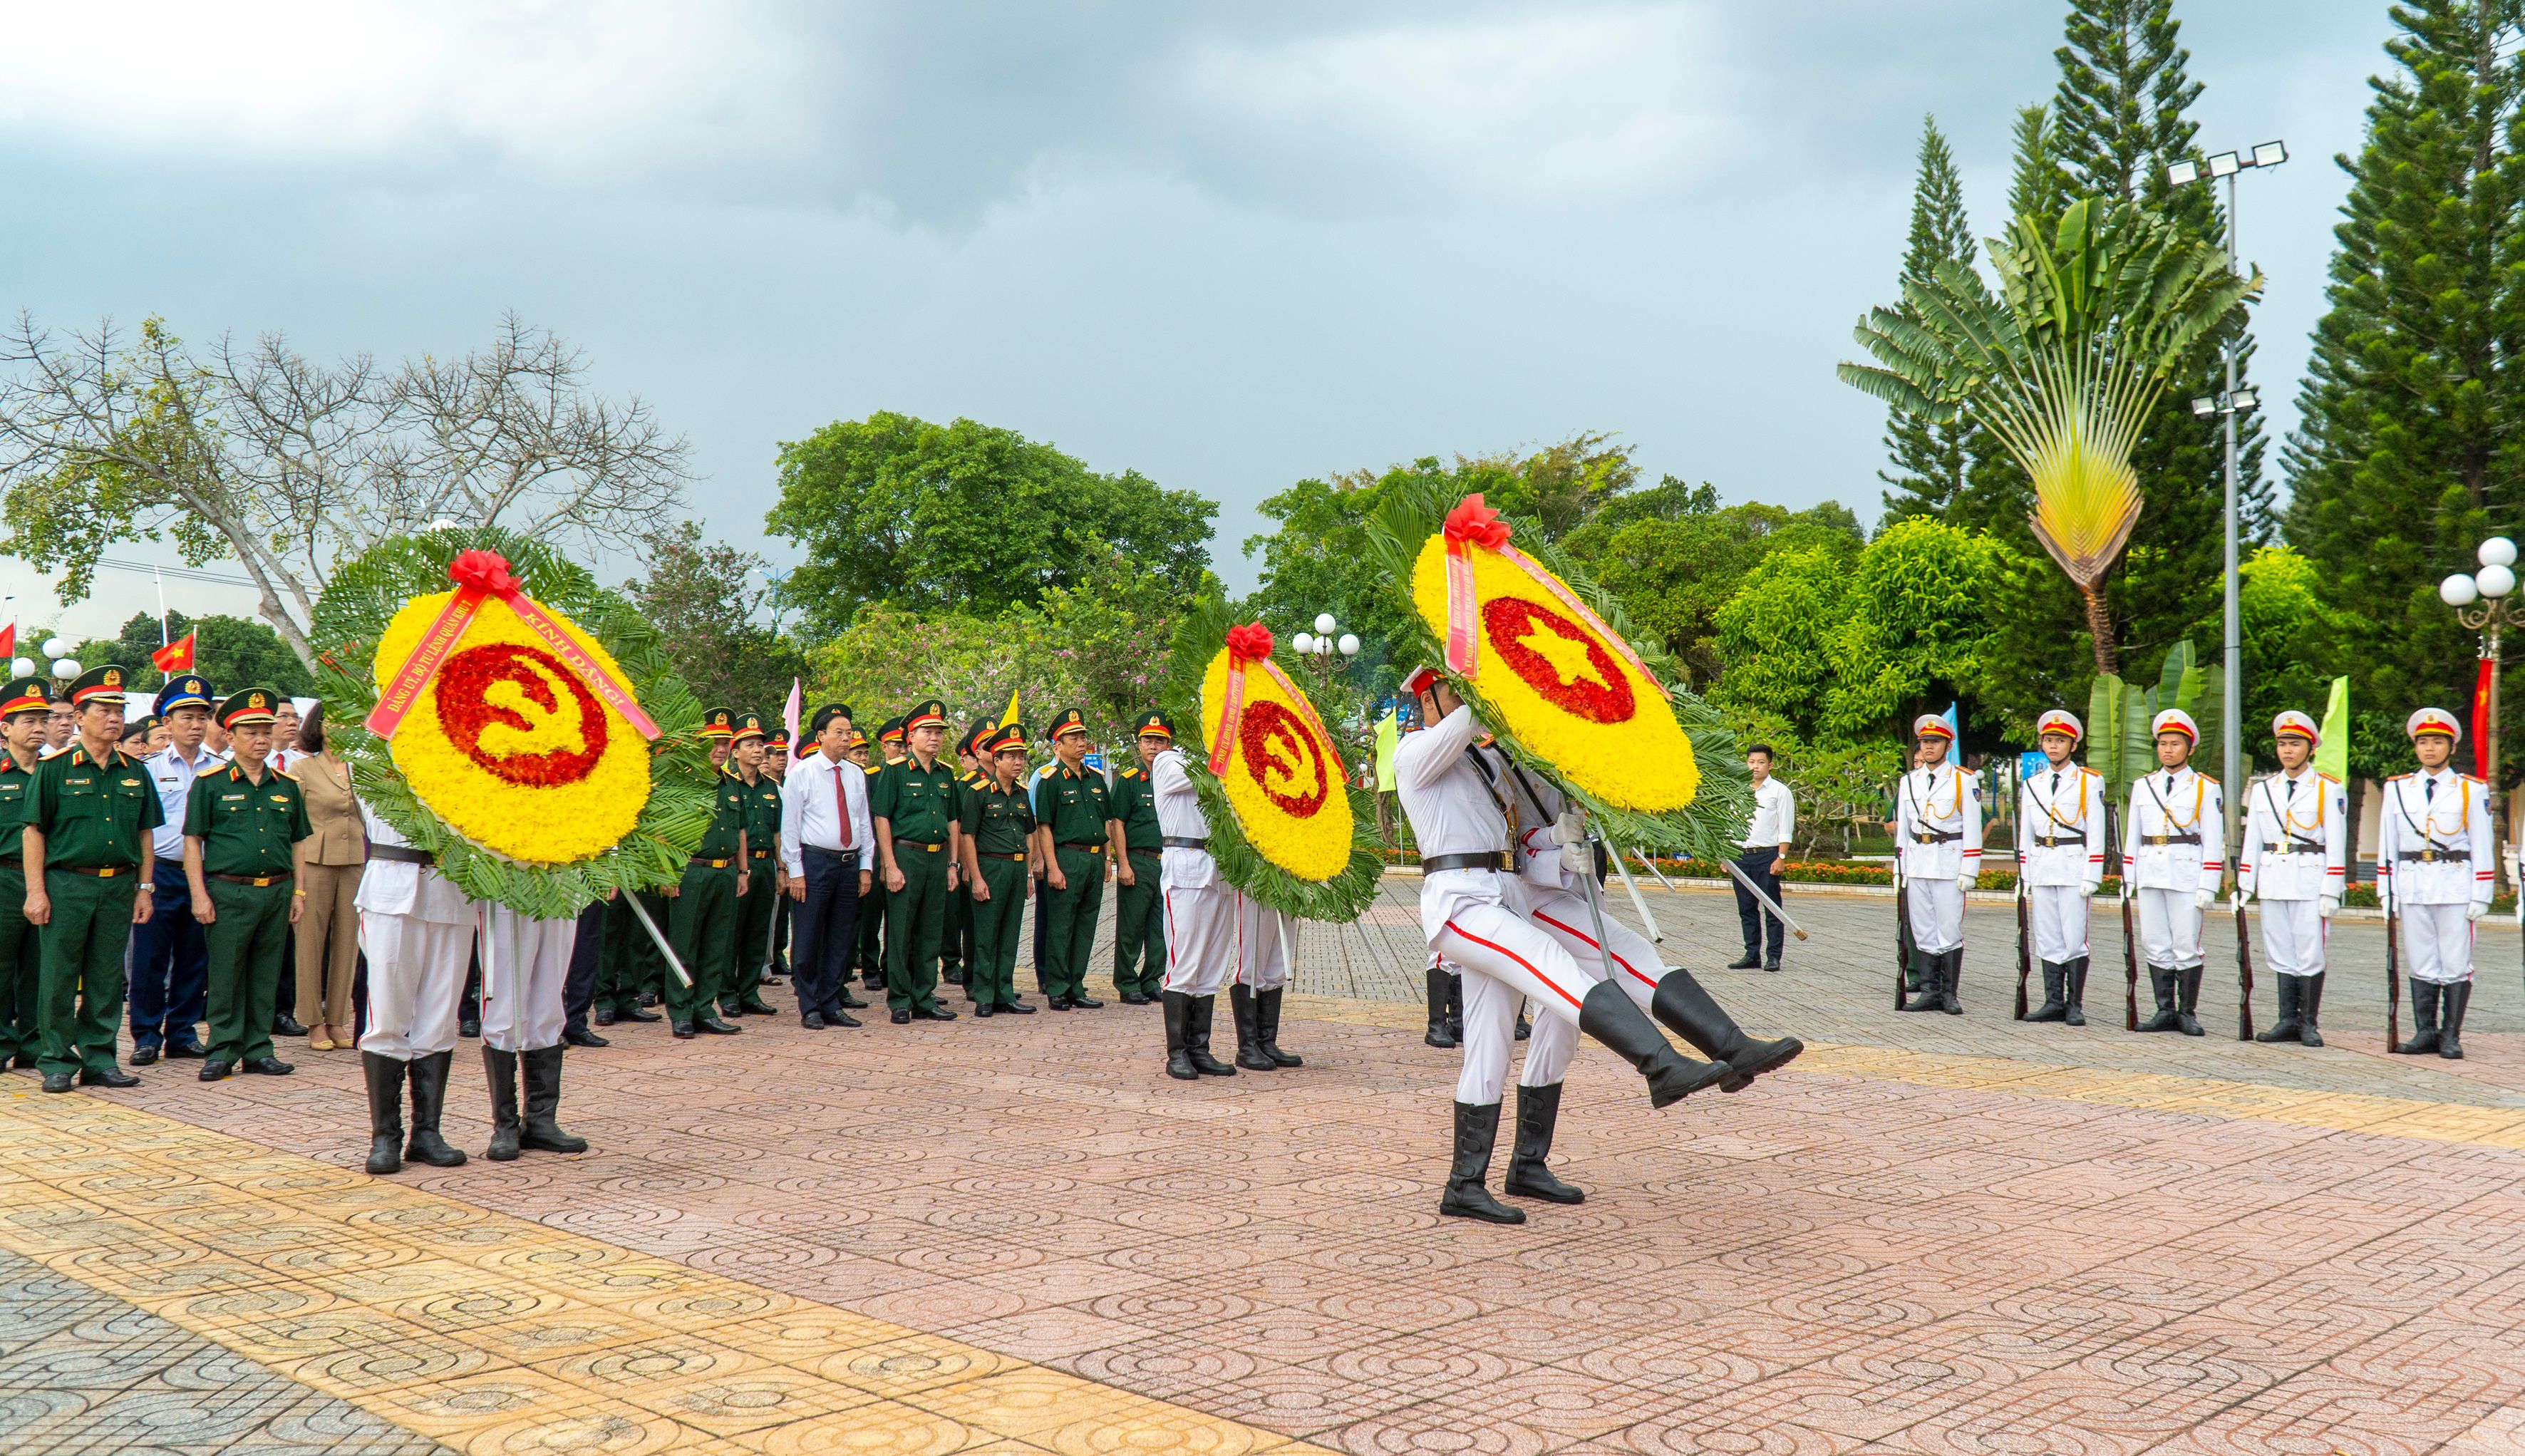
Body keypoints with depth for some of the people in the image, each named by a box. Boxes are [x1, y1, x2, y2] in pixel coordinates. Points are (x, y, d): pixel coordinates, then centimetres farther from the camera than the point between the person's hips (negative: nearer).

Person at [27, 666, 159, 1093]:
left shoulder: (135, 772, 10)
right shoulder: (55, 768, -2)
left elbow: (145, 833, 14)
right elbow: (34, 831, -3)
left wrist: (144, 888, 9)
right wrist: (36, 892, -8)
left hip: (118, 887, 4)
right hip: (66, 885, -4)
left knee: (107, 979, 8)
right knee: (59, 978, 1)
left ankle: (99, 1060, 16)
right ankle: (58, 1062, 11)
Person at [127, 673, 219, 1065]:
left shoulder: (220, 770, 8)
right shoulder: (150, 767, 1)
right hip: (161, 873, -2)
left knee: (195, 959, 7)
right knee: (150, 958, 0)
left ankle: (182, 1033, 18)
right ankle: (146, 1037, 10)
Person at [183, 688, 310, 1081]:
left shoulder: (287, 786, 12)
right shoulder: (210, 784, 0)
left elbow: (298, 842, 16)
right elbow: (193, 842, -1)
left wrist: (298, 892, 11)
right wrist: (199, 895, -7)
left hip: (277, 892, 4)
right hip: (227, 892, -4)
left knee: (265, 976, 8)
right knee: (225, 976, 1)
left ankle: (258, 1050, 16)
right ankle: (222, 1051, 10)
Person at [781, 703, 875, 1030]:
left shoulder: (857, 774, 11)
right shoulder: (802, 772, -3)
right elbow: (789, 825, -4)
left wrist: (866, 866, 8)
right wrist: (795, 871, -9)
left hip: (850, 863, 5)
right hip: (816, 861, -5)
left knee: (841, 940, 8)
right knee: (809, 939, 0)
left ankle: (832, 1006, 17)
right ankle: (809, 1009, 9)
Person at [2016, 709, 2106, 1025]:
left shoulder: (2089, 782, 1)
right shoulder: (2032, 784, 13)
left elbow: (2096, 835, -2)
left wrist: (2091, 878, -9)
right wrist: (2025, 880, 10)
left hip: (2074, 868, -4)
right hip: (2041, 869, 4)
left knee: (2074, 940, -4)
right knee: (2047, 940, 5)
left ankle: (2075, 1006, 3)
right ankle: (2054, 1002, 11)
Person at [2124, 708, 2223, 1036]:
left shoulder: (2205, 788, 2)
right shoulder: (2143, 786, 13)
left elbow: (2213, 841, -1)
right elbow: (2132, 837, 15)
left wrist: (2207, 887, -8)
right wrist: (2128, 879, 9)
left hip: (2187, 876, -4)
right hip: (2149, 875, 4)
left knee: (2186, 947, -3)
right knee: (2155, 945, 4)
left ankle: (2188, 1014, 6)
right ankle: (2165, 1012, 12)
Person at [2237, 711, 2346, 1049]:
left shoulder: (2328, 789, 1)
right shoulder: (2263, 790, 13)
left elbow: (2336, 845, -3)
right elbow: (2251, 842, 13)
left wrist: (2331, 892, -9)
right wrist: (2244, 885, 7)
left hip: (2310, 883, -4)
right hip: (2272, 882, 4)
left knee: (2310, 955, -3)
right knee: (2280, 955, 6)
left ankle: (2309, 1023, 5)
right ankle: (2288, 1020, 13)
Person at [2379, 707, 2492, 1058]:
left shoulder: (2471, 790, 4)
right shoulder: (2398, 788, 9)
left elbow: (2481, 847, 2)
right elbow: (2387, 845, 10)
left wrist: (2480, 896, -3)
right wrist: (2387, 892, 5)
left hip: (2455, 887, -2)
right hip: (2412, 887, 2)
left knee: (2456, 964, -1)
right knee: (2420, 963, 5)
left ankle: (2451, 1037, 5)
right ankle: (2425, 1032, 12)